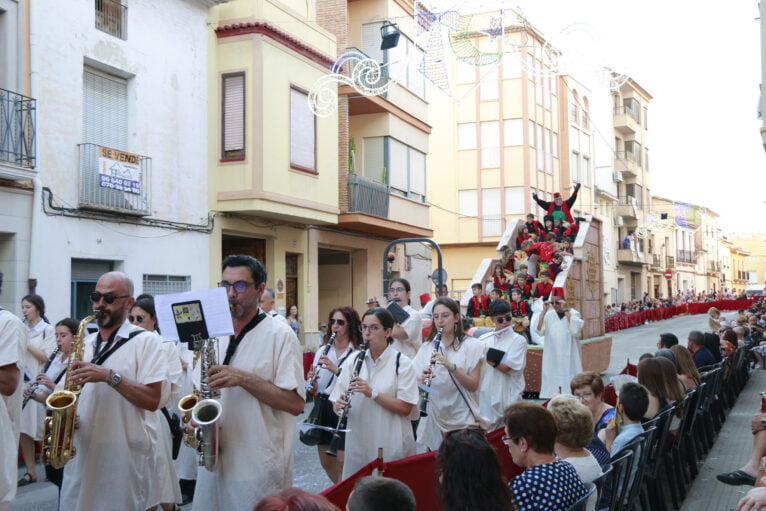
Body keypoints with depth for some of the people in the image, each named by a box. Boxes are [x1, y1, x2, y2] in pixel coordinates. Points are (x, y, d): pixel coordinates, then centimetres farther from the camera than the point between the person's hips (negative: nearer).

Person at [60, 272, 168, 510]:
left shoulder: (146, 341, -5)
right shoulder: (85, 343, 15)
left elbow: (152, 400, -14)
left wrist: (110, 376, -21)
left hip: (123, 455, -6)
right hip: (79, 451, 6)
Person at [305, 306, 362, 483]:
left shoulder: (359, 354, -9)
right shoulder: (322, 351, 9)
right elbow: (316, 389, 11)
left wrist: (336, 370, -27)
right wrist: (312, 382, -10)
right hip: (322, 408, 6)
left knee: (341, 461, -3)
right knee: (326, 462, 14)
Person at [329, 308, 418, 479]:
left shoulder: (402, 363, -4)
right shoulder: (353, 362, 7)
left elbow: (405, 408, -11)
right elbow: (336, 404, 8)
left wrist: (372, 393, -19)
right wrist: (339, 405, -15)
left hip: (391, 447, -3)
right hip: (357, 444, 3)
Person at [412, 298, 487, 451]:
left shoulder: (472, 346, -2)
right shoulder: (426, 348, 7)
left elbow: (473, 385, -9)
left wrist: (451, 366, -23)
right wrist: (422, 379, -17)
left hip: (463, 420, -3)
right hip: (434, 419, 3)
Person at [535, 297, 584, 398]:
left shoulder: (573, 313, -2)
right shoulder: (549, 315, 5)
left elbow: (575, 330, -19)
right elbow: (539, 331, -5)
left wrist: (565, 310, -19)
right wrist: (544, 311, -11)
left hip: (569, 357, -3)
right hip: (552, 355, 3)